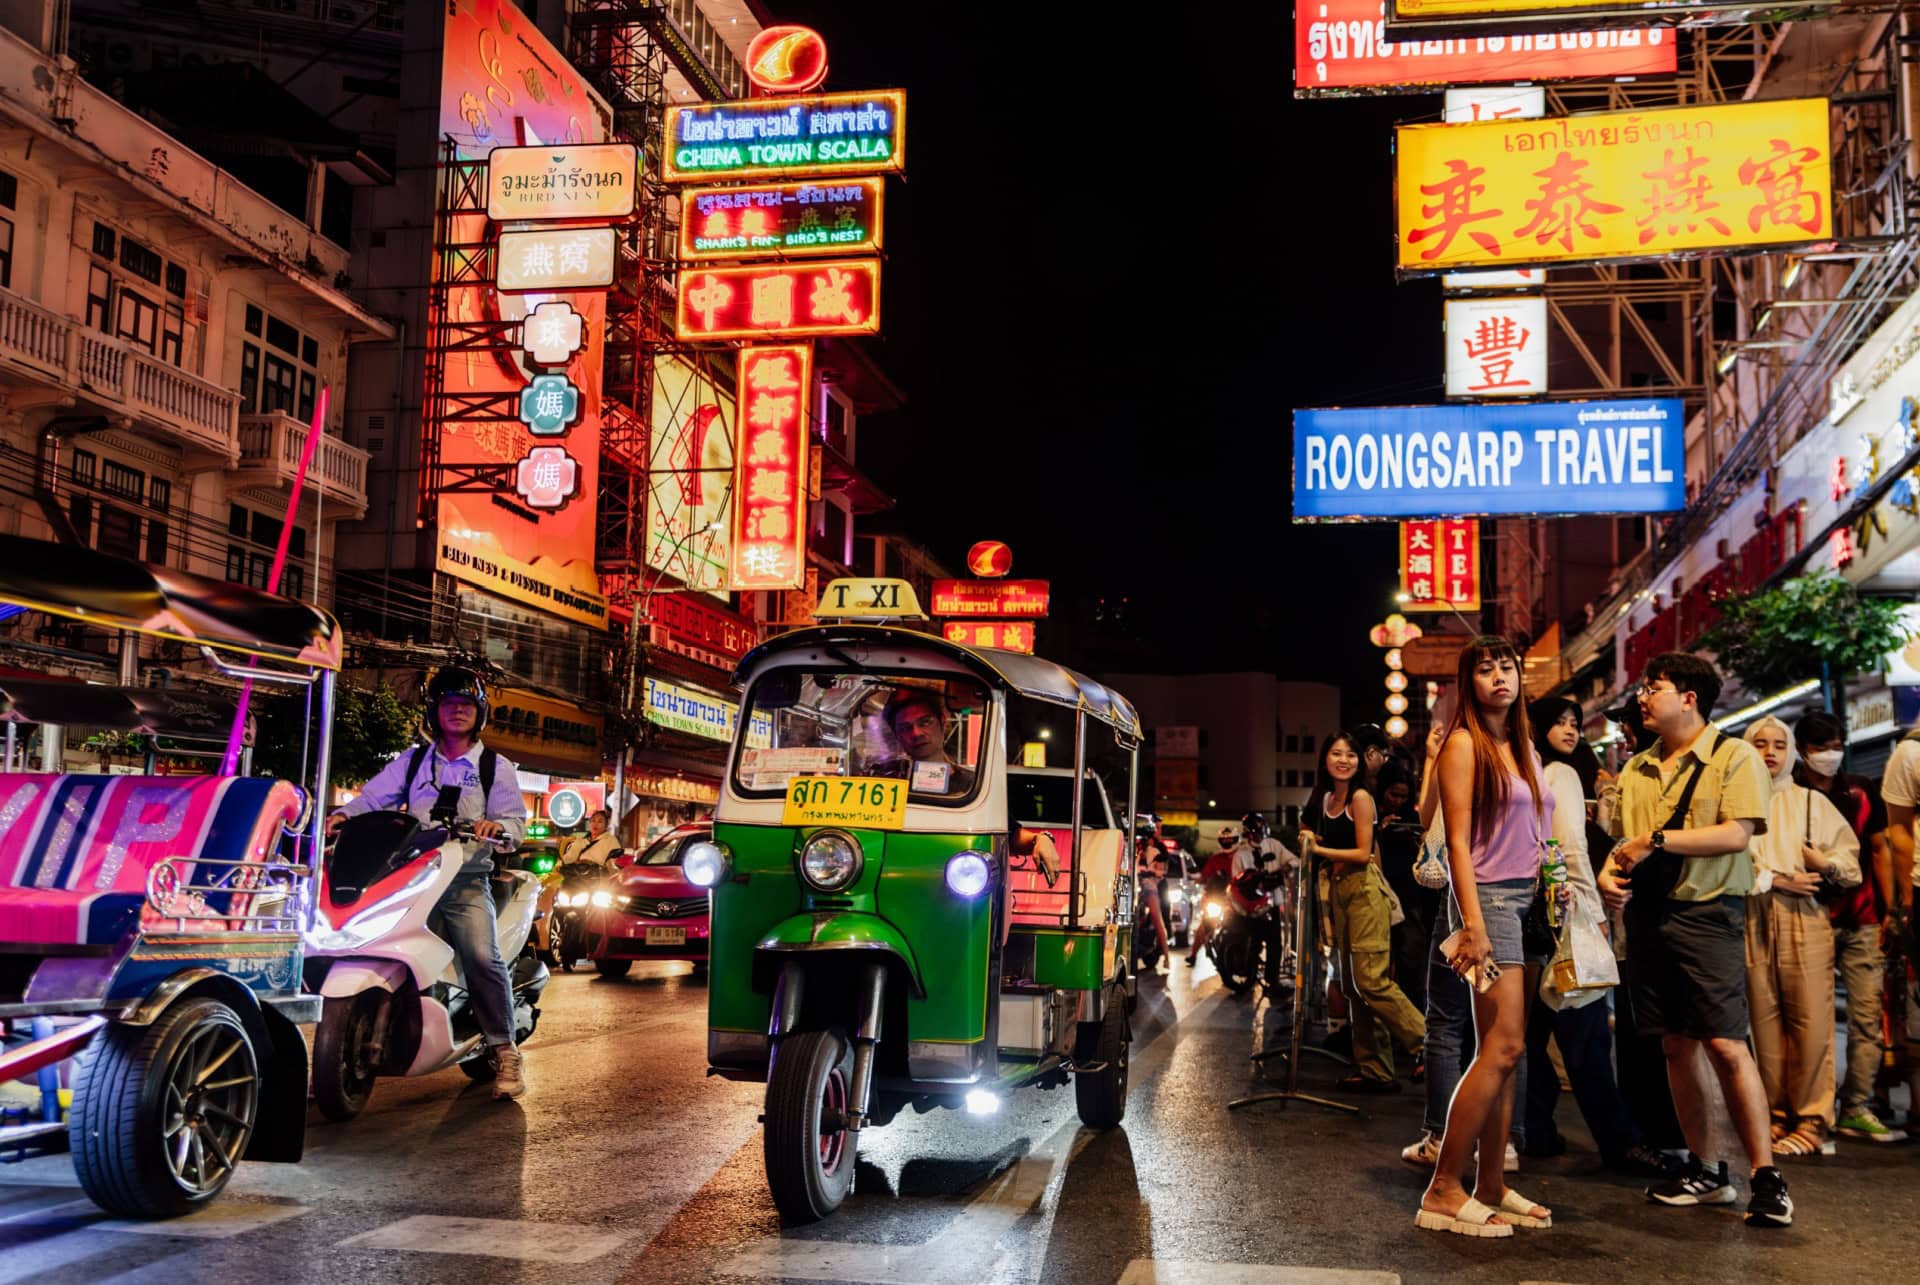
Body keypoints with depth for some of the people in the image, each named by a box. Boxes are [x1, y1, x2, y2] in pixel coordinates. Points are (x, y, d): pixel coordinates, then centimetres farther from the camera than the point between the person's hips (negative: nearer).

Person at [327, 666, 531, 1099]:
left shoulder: (496, 767, 13)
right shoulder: (412, 762, 19)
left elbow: (516, 820, 5)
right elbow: (373, 796, 11)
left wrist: (498, 826, -18)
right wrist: (344, 814, -10)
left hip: (467, 880, -3)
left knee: (482, 956, -21)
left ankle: (505, 1051, -12)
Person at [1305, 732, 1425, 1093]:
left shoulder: (1360, 797, -8)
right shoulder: (1324, 798, 14)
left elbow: (1362, 853, -12)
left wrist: (1318, 848, -12)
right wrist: (1309, 841, 4)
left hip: (1364, 888, -8)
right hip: (1340, 890, 8)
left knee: (1371, 980, -15)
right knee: (1352, 984, 6)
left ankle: (1427, 1044, -6)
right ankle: (1373, 1070, 10)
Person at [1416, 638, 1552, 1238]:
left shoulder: (1524, 749, 17)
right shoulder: (1464, 744, -5)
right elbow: (1458, 841, -11)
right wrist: (1473, 924, -18)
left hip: (1529, 899, 7)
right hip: (1490, 897, -7)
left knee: (1503, 1051, 6)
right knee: (1504, 1046, -13)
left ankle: (1491, 1187, 10)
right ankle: (1443, 1192, -10)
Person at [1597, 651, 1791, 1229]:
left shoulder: (1734, 756, -3)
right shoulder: (1637, 770, 16)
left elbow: (1736, 835, -14)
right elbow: (1622, 839, 20)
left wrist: (1655, 841, -15)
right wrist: (1609, 873, -2)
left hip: (1706, 913, -6)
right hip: (1647, 915, 6)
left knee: (1725, 1045, -11)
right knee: (1677, 1045, 8)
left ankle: (1767, 1178, -3)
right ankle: (1704, 1173, 17)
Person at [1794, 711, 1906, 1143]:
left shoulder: (1862, 792, 11)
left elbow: (1879, 851, 15)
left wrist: (1889, 909, 9)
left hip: (1861, 921, 3)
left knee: (1868, 1014, -2)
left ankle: (1857, 1110, 2)